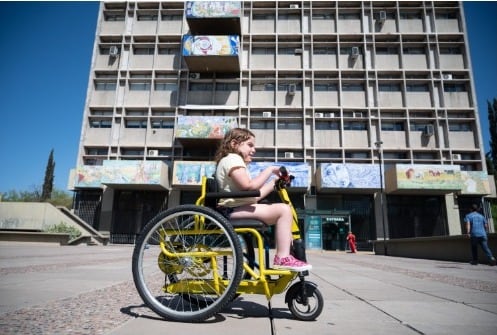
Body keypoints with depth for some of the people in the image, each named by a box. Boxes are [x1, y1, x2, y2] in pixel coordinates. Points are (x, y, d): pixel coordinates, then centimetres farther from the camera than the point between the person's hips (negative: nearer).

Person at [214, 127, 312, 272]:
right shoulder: (233, 158, -6)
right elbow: (249, 186, -22)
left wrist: (273, 182, 14)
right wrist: (269, 170, -12)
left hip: (237, 209, 11)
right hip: (235, 209, -11)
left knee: (284, 210, 12)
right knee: (283, 209, -20)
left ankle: (287, 252, 10)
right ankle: (282, 258, -18)